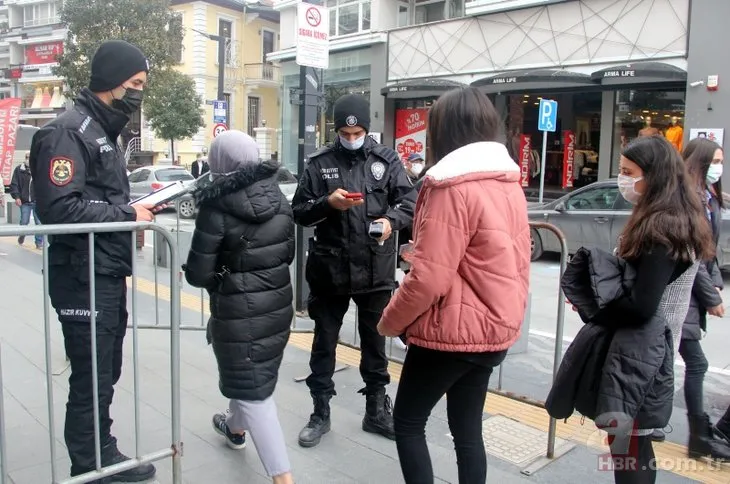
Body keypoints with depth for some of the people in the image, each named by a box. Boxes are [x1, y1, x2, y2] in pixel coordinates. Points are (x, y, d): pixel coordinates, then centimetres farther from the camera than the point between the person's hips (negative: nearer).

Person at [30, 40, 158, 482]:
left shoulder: (104, 132, 17)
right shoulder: (69, 131, -14)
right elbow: (59, 207, -24)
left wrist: (137, 208, 5)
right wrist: (127, 214, -18)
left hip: (110, 275, 10)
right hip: (84, 278, -10)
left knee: (106, 373, 18)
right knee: (90, 379, 2)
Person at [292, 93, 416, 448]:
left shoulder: (386, 160, 2)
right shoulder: (319, 163, 1)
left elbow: (409, 201, -2)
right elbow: (299, 212, 1)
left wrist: (391, 220, -23)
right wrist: (328, 203, -18)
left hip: (376, 271, 1)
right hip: (329, 271, 0)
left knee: (375, 343, 15)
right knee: (324, 343, 12)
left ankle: (376, 411, 33)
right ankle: (320, 413, 29)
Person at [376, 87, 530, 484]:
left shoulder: (453, 188, -19)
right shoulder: (510, 184, 6)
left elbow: (429, 277, -22)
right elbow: (516, 263, 11)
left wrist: (390, 321, -7)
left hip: (452, 330, -8)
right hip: (494, 328, 8)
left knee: (407, 421, 10)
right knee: (467, 429, 18)